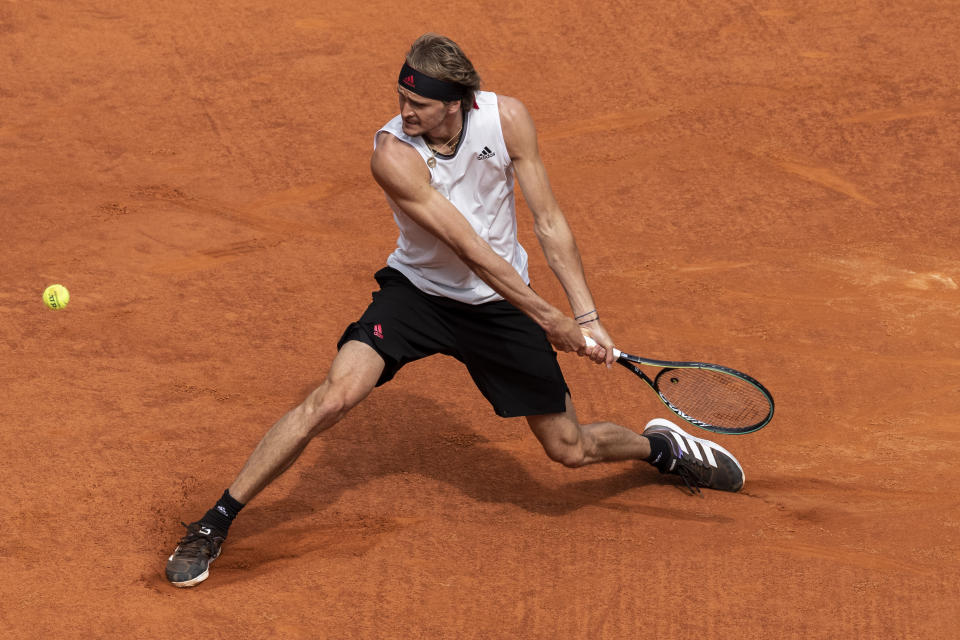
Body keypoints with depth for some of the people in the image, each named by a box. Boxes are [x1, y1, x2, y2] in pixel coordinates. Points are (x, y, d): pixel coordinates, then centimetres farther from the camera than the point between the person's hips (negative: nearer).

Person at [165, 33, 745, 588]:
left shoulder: (507, 118, -17)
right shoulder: (394, 153, -27)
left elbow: (550, 222, -11)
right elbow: (470, 249, -27)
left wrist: (587, 316, -17)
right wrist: (550, 319, -26)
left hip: (501, 305, 2)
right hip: (419, 291, -2)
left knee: (571, 450, 6)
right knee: (334, 397, -24)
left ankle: (659, 445, 41)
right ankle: (215, 523, -12)